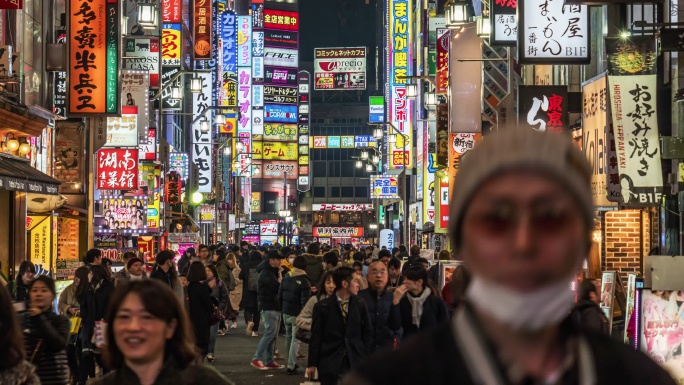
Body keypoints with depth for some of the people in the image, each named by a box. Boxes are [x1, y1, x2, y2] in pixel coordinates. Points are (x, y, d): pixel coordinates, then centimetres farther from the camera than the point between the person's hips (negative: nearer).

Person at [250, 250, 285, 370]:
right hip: (268, 307, -10)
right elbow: (277, 287, -22)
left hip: (275, 306, 10)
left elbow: (277, 286, 15)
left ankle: (269, 361, 11)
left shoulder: (273, 271, 19)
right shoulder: (266, 273, -13)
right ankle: (256, 359, -12)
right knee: (270, 333, -14)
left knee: (273, 335, 9)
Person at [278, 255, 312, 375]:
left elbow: (279, 294, 10)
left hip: (286, 312, 6)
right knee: (295, 340, -3)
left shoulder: (286, 278, 3)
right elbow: (305, 301, -18)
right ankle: (291, 366, -5)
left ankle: (291, 362, 31)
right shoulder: (304, 281, -16)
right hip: (297, 314, -6)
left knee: (288, 337, 19)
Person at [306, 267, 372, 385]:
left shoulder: (361, 305, 5)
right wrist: (312, 364, -1)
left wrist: (366, 359, 3)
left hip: (356, 362, 2)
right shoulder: (322, 307, -2)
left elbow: (367, 333, 10)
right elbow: (316, 337, 0)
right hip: (330, 363, -2)